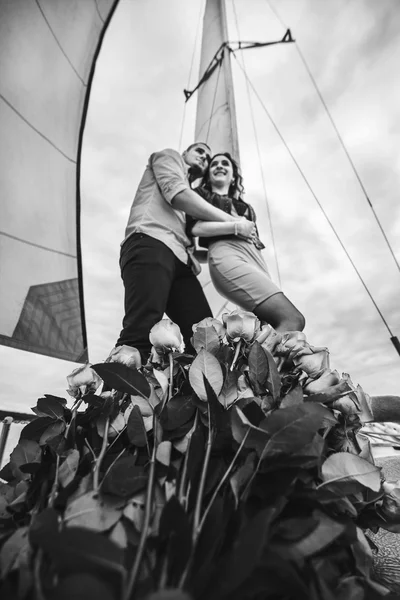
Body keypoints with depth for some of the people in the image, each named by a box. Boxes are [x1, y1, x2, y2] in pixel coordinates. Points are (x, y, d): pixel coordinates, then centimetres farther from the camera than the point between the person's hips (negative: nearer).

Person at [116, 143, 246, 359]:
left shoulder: (192, 194, 40)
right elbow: (178, 195, 0)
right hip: (150, 244, -7)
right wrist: (232, 221, 2)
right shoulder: (168, 156, 24)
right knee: (141, 334, -26)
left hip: (179, 258, 7)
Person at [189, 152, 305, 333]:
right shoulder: (201, 195, 20)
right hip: (227, 254, -6)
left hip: (255, 257, 6)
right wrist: (237, 226, -2)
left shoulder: (243, 206, 37)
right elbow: (195, 227, 1)